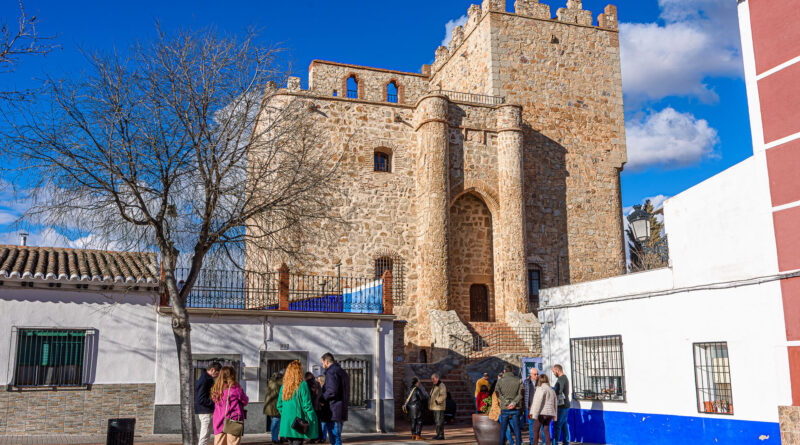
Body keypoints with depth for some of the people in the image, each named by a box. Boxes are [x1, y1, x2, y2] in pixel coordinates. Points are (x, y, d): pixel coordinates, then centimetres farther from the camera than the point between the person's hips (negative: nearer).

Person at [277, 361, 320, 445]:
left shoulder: (284, 386, 6)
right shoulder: (302, 385, -11)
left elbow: (279, 406, 11)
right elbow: (307, 405, -13)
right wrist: (313, 421, -6)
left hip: (286, 423, 6)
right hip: (298, 423, -6)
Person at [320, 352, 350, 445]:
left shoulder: (331, 372, -12)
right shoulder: (342, 372, 19)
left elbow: (332, 391, -23)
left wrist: (321, 399, -8)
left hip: (333, 412, -10)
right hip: (342, 412, 10)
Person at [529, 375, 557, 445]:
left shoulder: (541, 389, -8)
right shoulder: (552, 390, 15)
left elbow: (538, 402, -16)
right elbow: (555, 404, 19)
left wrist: (534, 414, -17)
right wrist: (555, 415, 23)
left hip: (542, 413, -7)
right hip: (550, 413, 7)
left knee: (535, 430, 2)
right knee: (546, 430, 12)